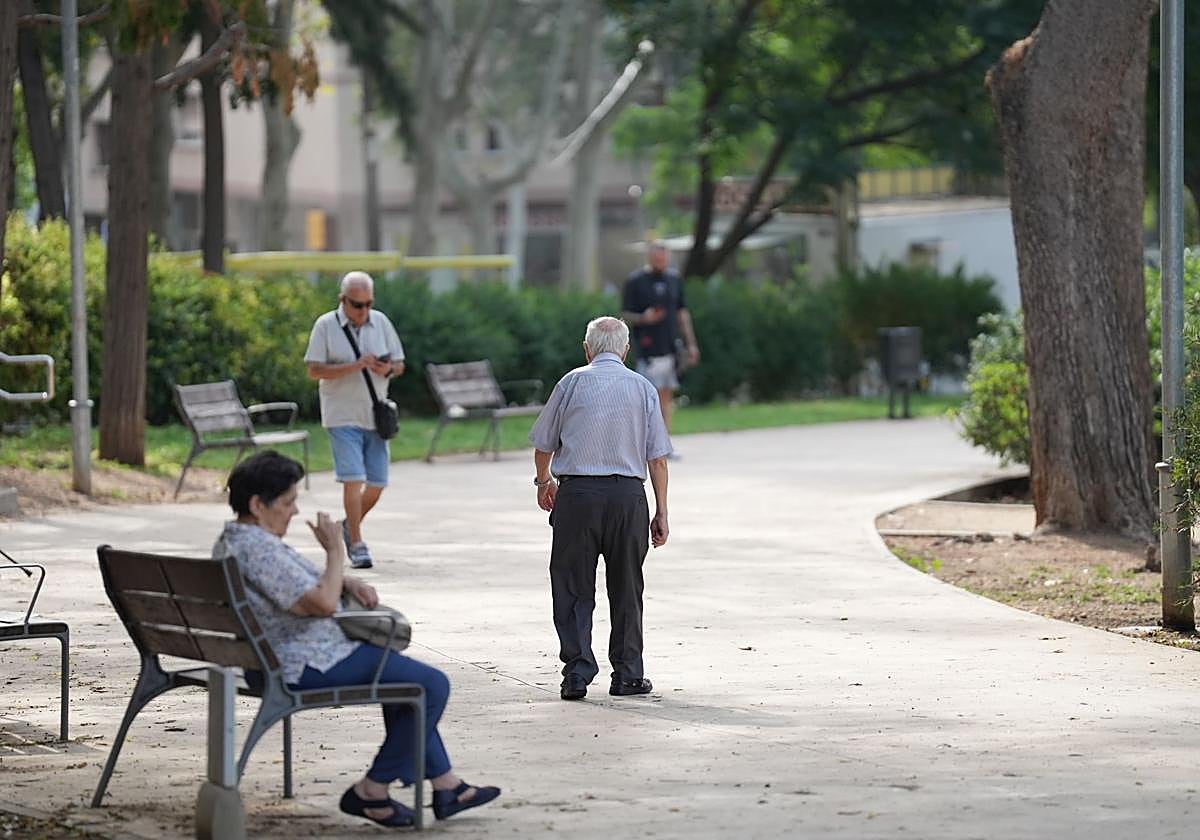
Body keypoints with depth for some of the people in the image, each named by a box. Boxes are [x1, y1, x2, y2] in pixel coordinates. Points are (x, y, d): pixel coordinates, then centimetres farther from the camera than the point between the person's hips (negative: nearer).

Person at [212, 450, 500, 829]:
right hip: (308, 666, -12)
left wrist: (348, 582, 4)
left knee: (399, 668, 27)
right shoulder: (258, 548, -25)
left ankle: (446, 786, 26)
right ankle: (371, 792, 1)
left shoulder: (233, 540, 11)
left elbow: (305, 581, 21)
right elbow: (322, 603, -28)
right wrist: (336, 552, -15)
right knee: (432, 685, -6)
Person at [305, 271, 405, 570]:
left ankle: (349, 526, 30)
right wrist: (354, 367, -19)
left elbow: (400, 365, 13)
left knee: (376, 484, 5)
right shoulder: (326, 326, -4)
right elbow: (314, 371, -9)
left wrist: (388, 369, -12)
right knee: (353, 479, -14)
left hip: (375, 417, 4)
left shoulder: (381, 322, 7)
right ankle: (357, 545, -8)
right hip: (342, 417, -4)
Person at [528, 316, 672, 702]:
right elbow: (657, 457, 4)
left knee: (573, 587, 4)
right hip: (628, 495, 1)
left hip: (577, 493, -1)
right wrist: (661, 512, 8)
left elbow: (543, 445, 11)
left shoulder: (572, 382, 5)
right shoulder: (643, 388, 8)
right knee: (626, 589, 11)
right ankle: (627, 674, 14)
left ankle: (577, 670, -3)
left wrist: (543, 482, 30)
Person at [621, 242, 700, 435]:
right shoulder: (634, 281, -3)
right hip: (648, 348, -5)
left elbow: (682, 312, 18)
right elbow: (625, 314, -2)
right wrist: (643, 318, -22)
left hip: (670, 346, 5)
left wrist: (690, 343, 15)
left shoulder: (674, 278, 12)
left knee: (667, 396, 7)